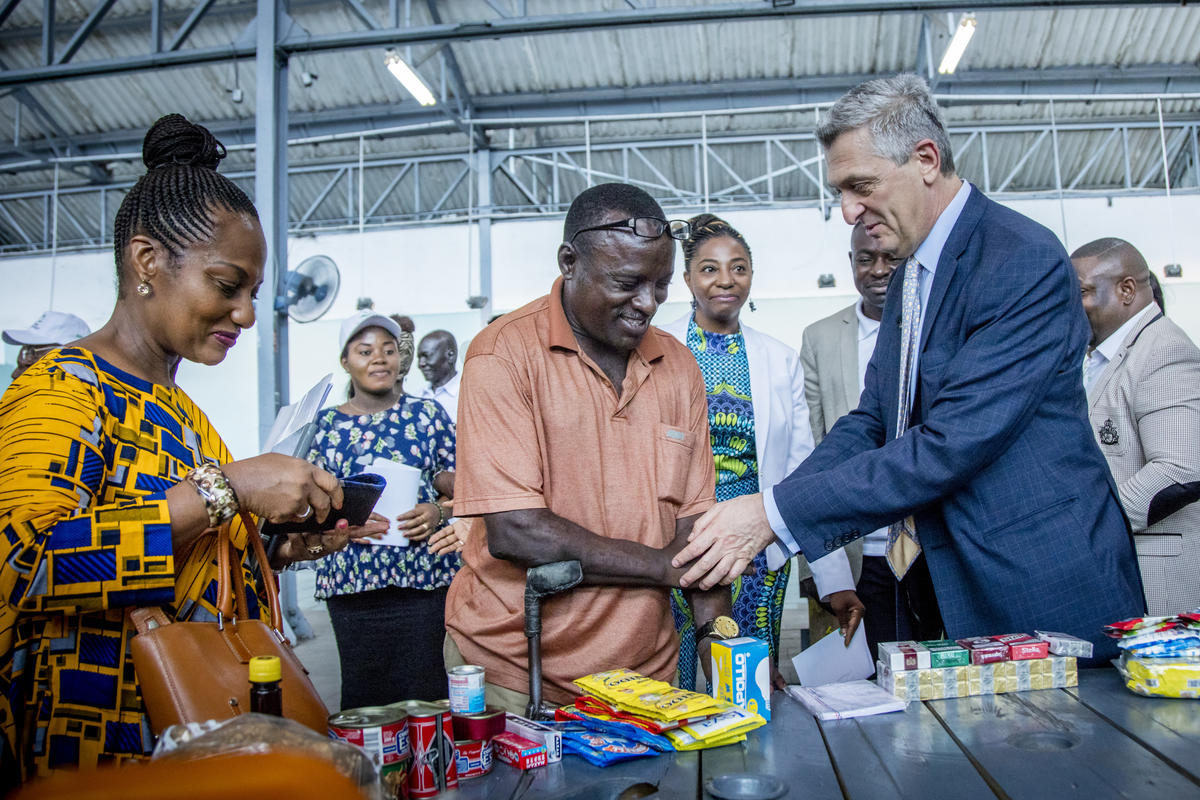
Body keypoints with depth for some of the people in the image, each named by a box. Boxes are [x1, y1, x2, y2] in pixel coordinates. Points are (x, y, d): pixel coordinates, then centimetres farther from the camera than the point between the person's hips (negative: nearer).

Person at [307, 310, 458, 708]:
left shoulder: (428, 413, 8)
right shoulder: (326, 422, 10)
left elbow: (459, 486, 9)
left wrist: (439, 513, -10)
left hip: (422, 572, -1)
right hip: (349, 576, 1)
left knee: (424, 686, -2)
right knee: (362, 689, 4)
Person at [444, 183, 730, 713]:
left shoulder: (678, 366, 4)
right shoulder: (504, 353, -13)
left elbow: (693, 521, 3)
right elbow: (511, 531, -20)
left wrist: (718, 641, -11)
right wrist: (666, 566, -15)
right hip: (514, 675, -4)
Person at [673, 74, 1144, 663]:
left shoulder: (1023, 261, -17)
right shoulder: (908, 280, 11)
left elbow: (952, 444, -25)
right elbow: (871, 422, 7)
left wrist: (777, 512, -25)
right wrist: (753, 521, -8)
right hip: (950, 587, 7)